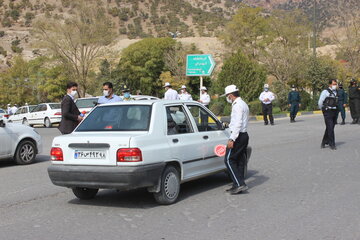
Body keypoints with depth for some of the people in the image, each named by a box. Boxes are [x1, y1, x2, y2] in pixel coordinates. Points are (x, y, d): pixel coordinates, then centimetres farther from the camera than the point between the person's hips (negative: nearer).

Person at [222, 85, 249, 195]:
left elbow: (238, 124, -24)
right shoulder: (243, 104, 18)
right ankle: (237, 185, 16)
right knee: (240, 161, 12)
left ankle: (240, 184, -12)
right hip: (244, 135, 10)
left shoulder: (237, 105, -15)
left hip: (238, 136, -10)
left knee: (229, 160, -7)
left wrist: (232, 139, -27)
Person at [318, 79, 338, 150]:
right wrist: (323, 109, 7)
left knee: (330, 128, 13)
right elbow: (320, 102, -6)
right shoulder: (325, 92, -8)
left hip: (334, 112, 7)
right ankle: (332, 144, -2)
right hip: (328, 112, -7)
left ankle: (324, 142, 26)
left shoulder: (336, 92, 13)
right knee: (330, 128, -8)